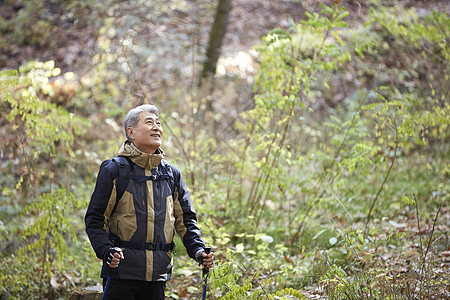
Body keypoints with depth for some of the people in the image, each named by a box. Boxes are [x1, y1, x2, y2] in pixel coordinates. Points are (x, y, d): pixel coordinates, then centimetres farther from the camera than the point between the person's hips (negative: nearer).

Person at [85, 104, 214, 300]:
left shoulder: (172, 175, 12)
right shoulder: (114, 171, -2)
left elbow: (185, 219, 17)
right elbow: (94, 219, -3)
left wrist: (198, 250, 0)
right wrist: (106, 251, -19)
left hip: (158, 273, 4)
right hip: (122, 271, -4)